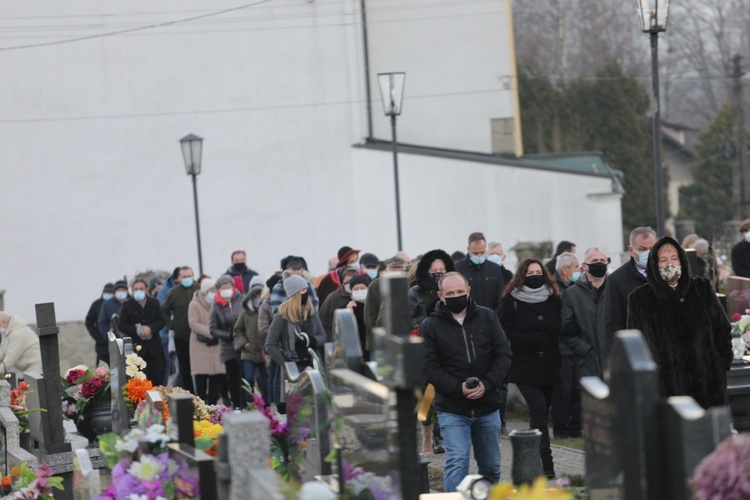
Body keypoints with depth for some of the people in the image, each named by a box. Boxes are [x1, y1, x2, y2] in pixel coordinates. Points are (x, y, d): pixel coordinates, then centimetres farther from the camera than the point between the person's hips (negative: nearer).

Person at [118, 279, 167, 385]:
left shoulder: (154, 303, 7)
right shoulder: (127, 305, 2)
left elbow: (161, 321, 5)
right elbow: (121, 326, -1)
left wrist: (151, 328, -15)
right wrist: (137, 330, -16)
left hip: (153, 346, 2)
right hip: (136, 347, -2)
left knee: (158, 378, 3)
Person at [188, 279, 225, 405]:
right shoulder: (195, 305, -3)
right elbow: (193, 323, -11)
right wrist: (210, 333, -18)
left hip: (216, 346, 4)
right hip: (200, 346, -3)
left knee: (217, 375, 1)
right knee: (201, 376, -4)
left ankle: (212, 403, 10)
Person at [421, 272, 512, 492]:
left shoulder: (487, 317, 3)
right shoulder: (430, 326, -4)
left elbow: (504, 354, 2)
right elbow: (429, 367, -8)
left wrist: (487, 384, -13)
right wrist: (458, 388, -20)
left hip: (487, 406, 3)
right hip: (452, 409, -3)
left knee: (491, 465, 13)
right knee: (457, 462, -14)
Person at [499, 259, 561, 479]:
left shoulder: (553, 299, 11)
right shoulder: (511, 300, 0)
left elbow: (559, 329, 13)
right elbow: (505, 333, -5)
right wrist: (531, 339, -15)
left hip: (549, 365, 4)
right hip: (524, 366, -4)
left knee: (542, 411, 6)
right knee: (538, 406, -18)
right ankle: (546, 463, -20)